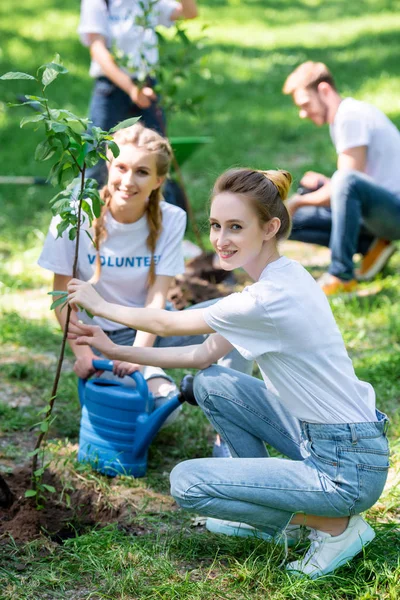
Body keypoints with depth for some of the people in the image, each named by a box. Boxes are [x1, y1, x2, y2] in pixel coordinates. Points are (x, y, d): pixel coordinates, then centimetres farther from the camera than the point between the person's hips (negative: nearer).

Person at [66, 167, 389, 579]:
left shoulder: (271, 298, -25)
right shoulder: (281, 279, 5)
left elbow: (168, 324, -10)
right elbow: (204, 356, 11)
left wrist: (101, 306, 6)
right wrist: (116, 351, 10)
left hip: (348, 468, -9)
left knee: (186, 484, -7)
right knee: (210, 383, 12)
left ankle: (334, 525, 0)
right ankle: (266, 511, 19)